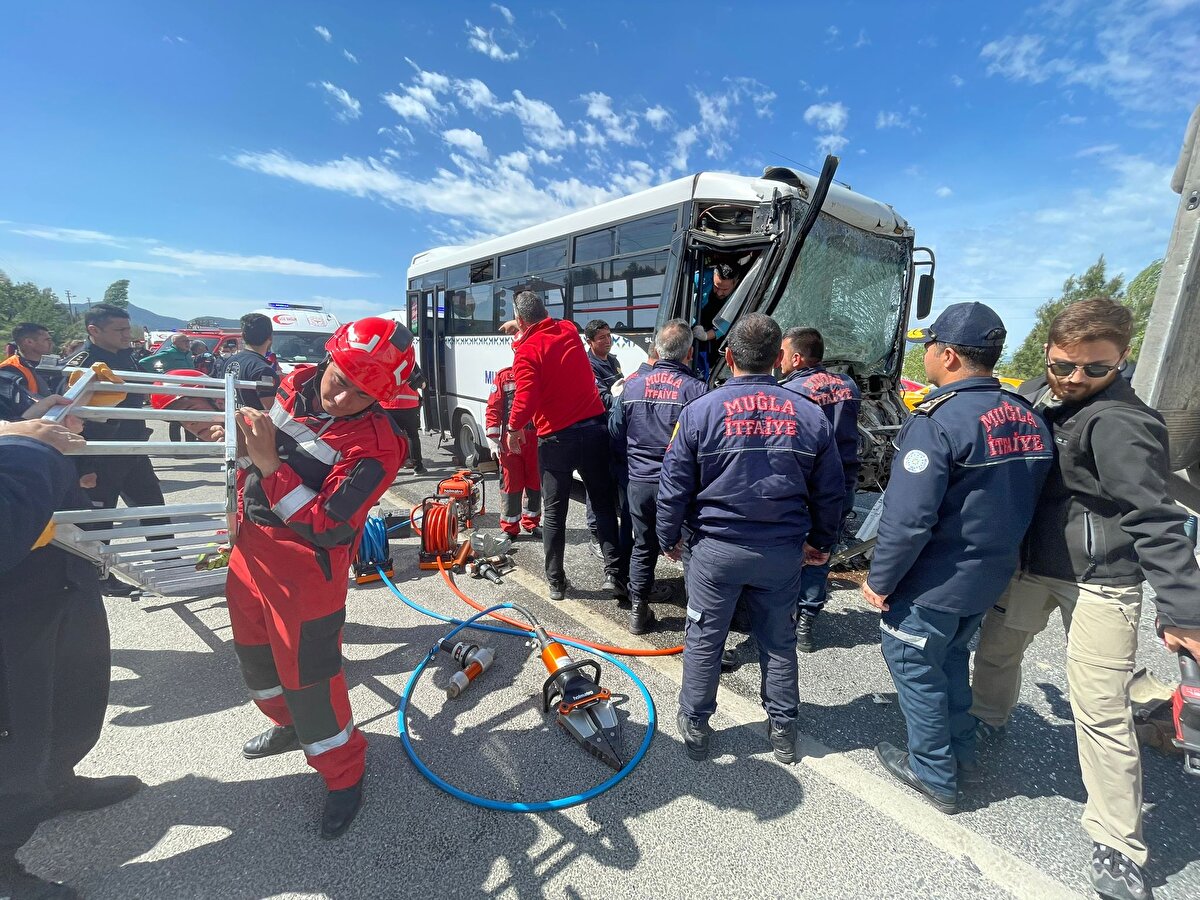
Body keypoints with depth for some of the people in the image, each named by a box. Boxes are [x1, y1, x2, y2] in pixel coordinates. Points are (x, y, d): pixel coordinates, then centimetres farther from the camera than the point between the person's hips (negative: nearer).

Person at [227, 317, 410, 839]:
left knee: (307, 675, 2)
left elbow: (325, 527, -28)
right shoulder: (296, 384, -4)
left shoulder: (375, 444, -26)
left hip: (305, 567, -8)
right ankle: (291, 725, 52)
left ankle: (344, 774, 27)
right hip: (251, 547, 8)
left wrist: (269, 464, -29)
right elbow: (256, 444, 18)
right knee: (253, 652, 25)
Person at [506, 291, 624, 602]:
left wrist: (514, 428, -2)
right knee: (604, 504, 11)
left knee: (553, 512, 10)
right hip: (594, 428, 4)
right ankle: (613, 573, 7)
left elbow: (526, 398, -18)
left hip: (555, 437, -4)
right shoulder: (568, 330, 7)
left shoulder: (526, 351, -9)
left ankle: (556, 582, 18)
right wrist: (527, 330, 40)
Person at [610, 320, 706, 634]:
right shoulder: (695, 389, -14)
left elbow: (616, 431, 10)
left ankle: (638, 610, 27)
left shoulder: (632, 384, 0)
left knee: (643, 546, 19)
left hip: (639, 482, 4)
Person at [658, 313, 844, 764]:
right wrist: (821, 541, 21)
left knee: (703, 641, 14)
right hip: (783, 551, 3)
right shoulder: (810, 415, -3)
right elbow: (829, 492, 6)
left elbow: (674, 486, -6)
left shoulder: (699, 411, -11)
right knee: (779, 643, 19)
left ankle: (695, 726, 30)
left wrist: (669, 537, 9)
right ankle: (783, 730, 35)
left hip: (716, 547, -2)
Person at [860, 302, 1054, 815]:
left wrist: (879, 579, -15)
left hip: (933, 582, -8)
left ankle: (934, 776, 27)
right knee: (951, 658, 27)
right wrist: (994, 555, 21)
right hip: (990, 578, 8)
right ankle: (961, 751, 42)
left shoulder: (937, 420, -24)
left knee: (915, 667, 12)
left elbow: (908, 518, -27)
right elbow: (1023, 504, 11)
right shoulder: (1030, 420, 2)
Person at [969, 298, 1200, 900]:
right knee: (996, 647, 21)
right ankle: (986, 720, 50)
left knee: (1101, 712, -1)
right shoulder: (1034, 396, 2)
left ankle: (1118, 848, 17)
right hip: (1030, 564, 7)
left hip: (1099, 582, -6)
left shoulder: (1118, 423, -20)